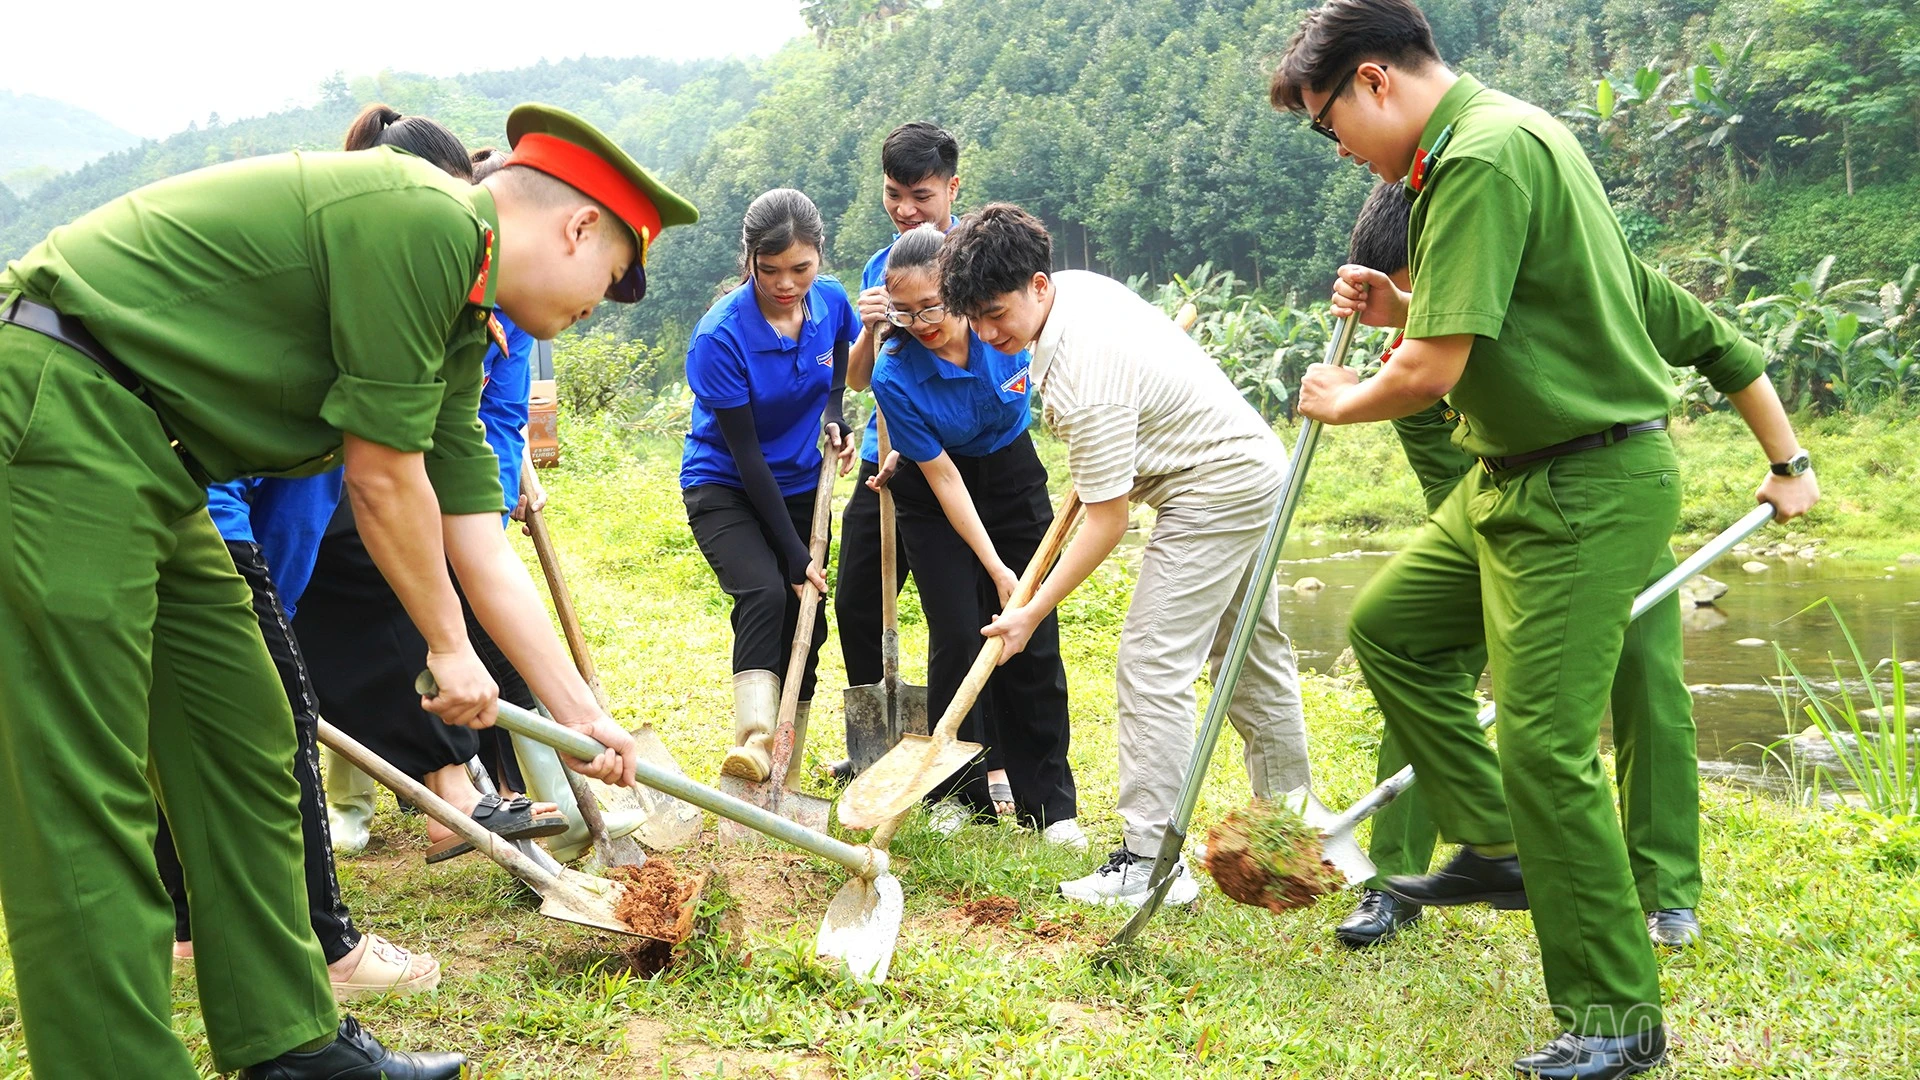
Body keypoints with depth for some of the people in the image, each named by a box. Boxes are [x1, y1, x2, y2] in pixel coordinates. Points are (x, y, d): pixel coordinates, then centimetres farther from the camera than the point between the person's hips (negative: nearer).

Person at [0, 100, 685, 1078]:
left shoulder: (460, 326, 15)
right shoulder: (422, 218, -15)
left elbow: (476, 541, 17)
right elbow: (383, 480, -12)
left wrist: (579, 711, 19)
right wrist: (450, 647, 2)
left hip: (148, 464, 11)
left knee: (244, 743, 13)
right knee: (83, 795, -8)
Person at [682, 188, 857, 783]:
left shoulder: (833, 303, -9)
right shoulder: (720, 336, -25)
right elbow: (746, 452, -22)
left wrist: (834, 417, -6)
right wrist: (794, 554, -22)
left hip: (799, 485, 5)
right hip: (724, 488, -5)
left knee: (805, 622, 3)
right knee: (764, 593, -30)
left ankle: (786, 783, 15)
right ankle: (755, 736, -40)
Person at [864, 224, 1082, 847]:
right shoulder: (895, 377, -26)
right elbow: (944, 478, -21)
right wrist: (996, 568, -23)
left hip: (1011, 474, 2)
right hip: (934, 495, -2)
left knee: (1033, 634, -2)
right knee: (959, 634, -11)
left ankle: (1049, 802, 7)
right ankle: (964, 793, 7)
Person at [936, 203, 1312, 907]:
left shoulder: (1082, 379, -30)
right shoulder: (1075, 285, -1)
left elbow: (1107, 520, -24)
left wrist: (1031, 614, -19)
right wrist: (1090, 473, 18)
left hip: (1214, 492, -11)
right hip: (1250, 462, 11)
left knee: (1152, 668, -12)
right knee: (1251, 656, 20)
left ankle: (1151, 861, -11)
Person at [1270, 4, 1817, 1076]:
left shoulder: (1485, 156, -20)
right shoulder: (1505, 134, 13)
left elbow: (1433, 372, -25)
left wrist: (1341, 400, -4)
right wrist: (1401, 305, 7)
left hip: (1591, 490, -11)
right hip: (1517, 477, 11)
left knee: (1544, 743, -9)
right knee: (1389, 624, 18)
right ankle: (1498, 849, 25)